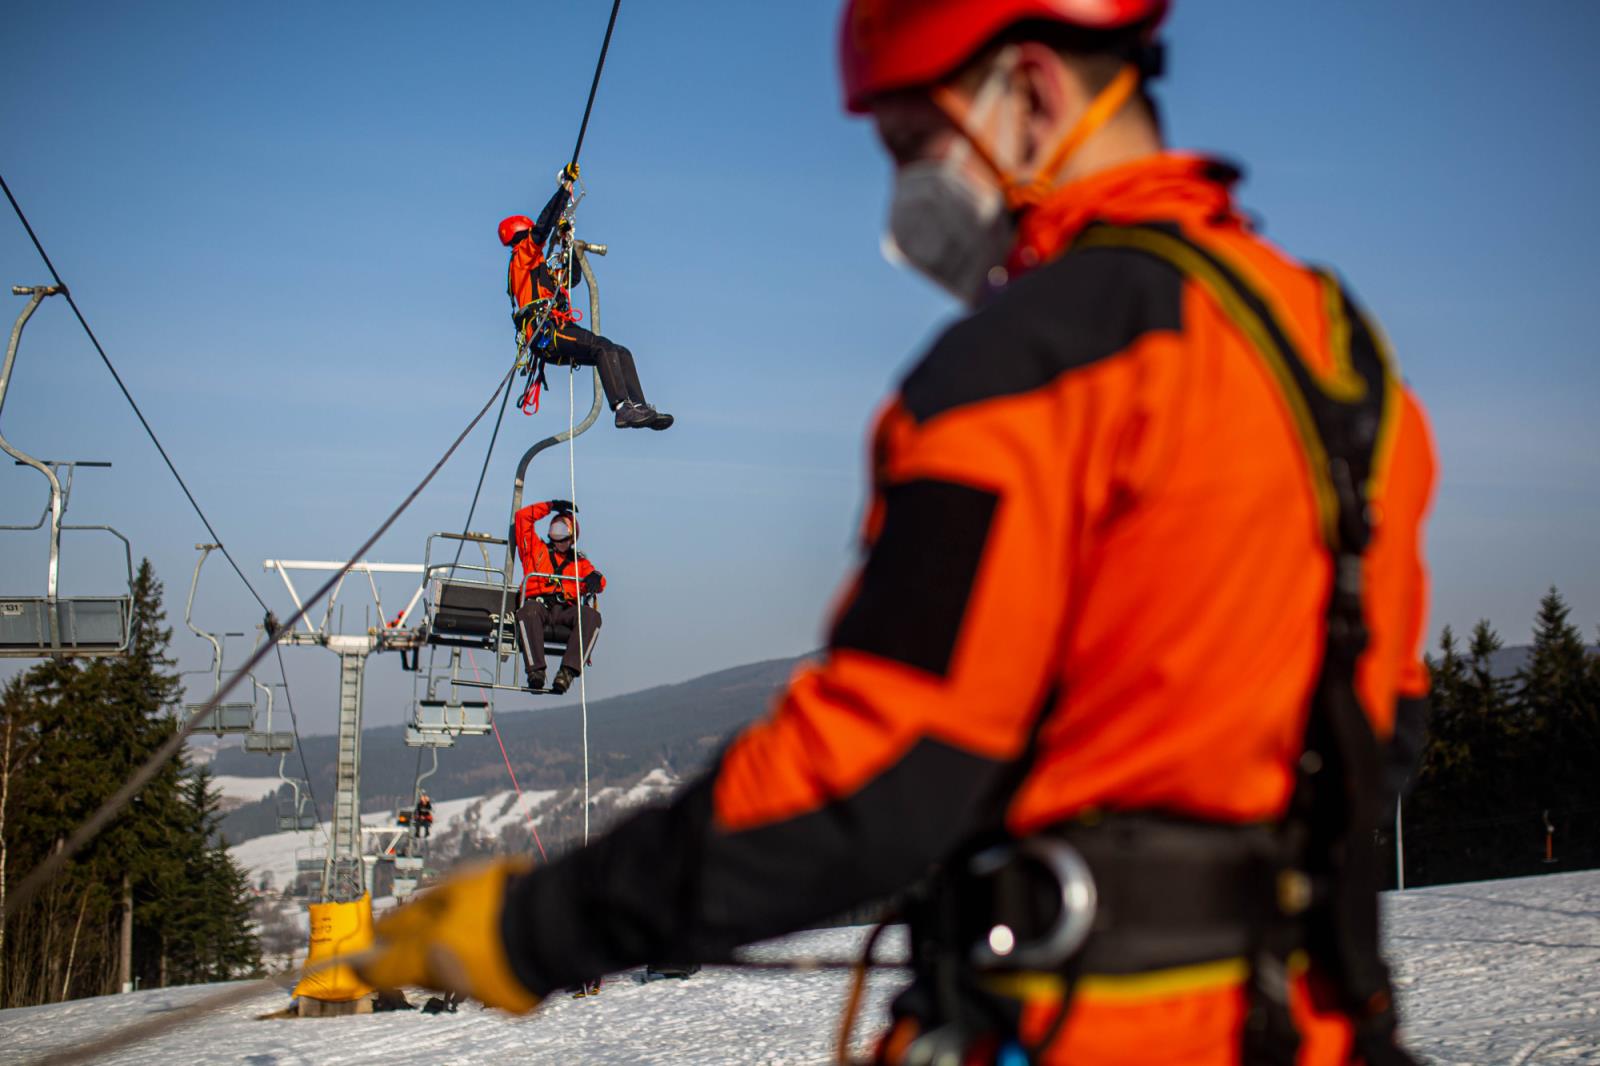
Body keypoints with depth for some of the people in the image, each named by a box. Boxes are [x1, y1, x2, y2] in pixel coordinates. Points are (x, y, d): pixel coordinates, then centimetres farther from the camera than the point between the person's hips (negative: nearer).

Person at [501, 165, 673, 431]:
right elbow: (544, 225, -6)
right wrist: (565, 187, -2)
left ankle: (639, 407, -14)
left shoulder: (539, 271, 33)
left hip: (551, 345, 9)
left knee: (621, 354, -1)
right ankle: (623, 408, -38)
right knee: (603, 347, -26)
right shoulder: (522, 254, 8)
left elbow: (572, 278, 41)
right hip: (545, 332, -9)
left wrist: (567, 243, 33)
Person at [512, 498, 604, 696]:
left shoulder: (579, 561, 28)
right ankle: (536, 669, -48)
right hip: (538, 605, -1)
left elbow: (597, 583, 10)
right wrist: (551, 506, 21)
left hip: (566, 610, 1)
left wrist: (594, 578, -15)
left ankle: (569, 670, -45)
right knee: (529, 610, -40)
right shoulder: (536, 549, 28)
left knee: (592, 616, -33)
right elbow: (523, 517, 22)